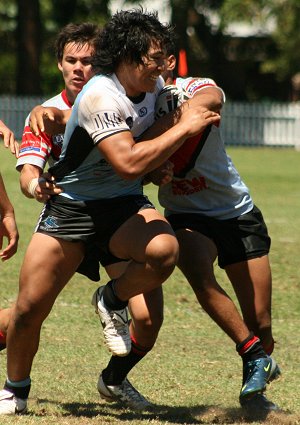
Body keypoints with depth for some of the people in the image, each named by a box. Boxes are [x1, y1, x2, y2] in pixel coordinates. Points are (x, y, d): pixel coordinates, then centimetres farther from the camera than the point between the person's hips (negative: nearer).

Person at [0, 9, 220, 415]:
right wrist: (185, 128, -26)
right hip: (70, 209, -5)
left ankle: (113, 301, 0)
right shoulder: (100, 97, -23)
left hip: (126, 207, 5)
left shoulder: (154, 86, 1)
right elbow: (128, 164, -33)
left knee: (163, 250, -31)